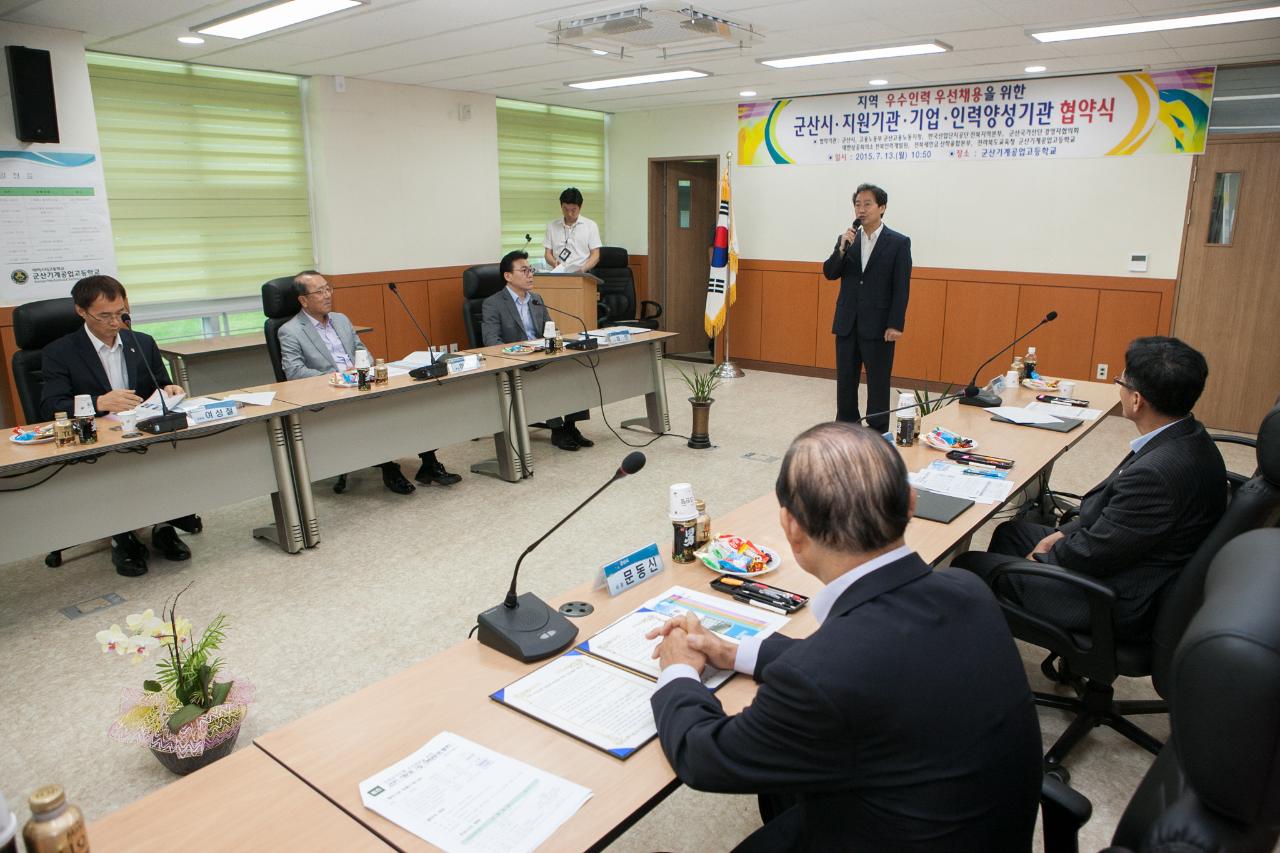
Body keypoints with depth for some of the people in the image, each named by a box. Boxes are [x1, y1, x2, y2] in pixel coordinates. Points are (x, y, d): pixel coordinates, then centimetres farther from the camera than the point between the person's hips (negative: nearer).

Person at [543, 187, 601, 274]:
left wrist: (583, 269, -13)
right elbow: (548, 253, 14)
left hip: (581, 274, -1)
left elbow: (595, 255, 5)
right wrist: (554, 263, -8)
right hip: (558, 273, 1)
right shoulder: (552, 225, 15)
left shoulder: (591, 226, 10)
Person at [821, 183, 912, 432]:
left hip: (878, 326, -4)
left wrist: (896, 325, -12)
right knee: (845, 382, 9)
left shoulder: (899, 242, -2)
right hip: (847, 324, 4)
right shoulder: (847, 239, 10)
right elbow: (829, 274, 2)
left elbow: (901, 288, -6)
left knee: (878, 384, 2)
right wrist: (842, 248, -13)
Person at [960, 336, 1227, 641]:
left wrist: (1039, 558, -6)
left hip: (1123, 604, -10)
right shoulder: (1188, 437, -3)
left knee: (971, 567, -4)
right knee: (1010, 532, 22)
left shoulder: (1157, 472, -34)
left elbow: (1094, 554, -23)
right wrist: (1064, 533, 5)